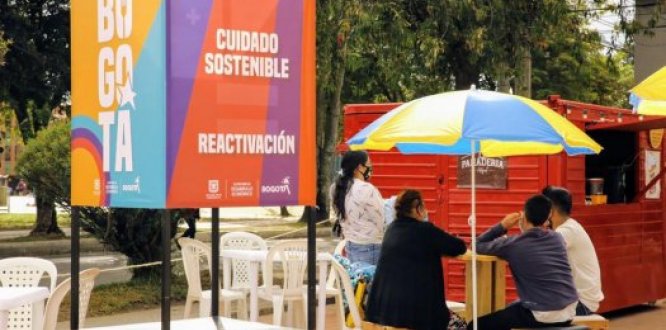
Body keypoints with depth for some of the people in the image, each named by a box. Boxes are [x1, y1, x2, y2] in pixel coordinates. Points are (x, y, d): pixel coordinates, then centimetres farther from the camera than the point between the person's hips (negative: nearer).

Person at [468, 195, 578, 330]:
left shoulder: (513, 245, -7)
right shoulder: (557, 238, 8)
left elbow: (477, 246, 7)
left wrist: (502, 226, 7)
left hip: (543, 316, -7)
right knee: (510, 309, 33)